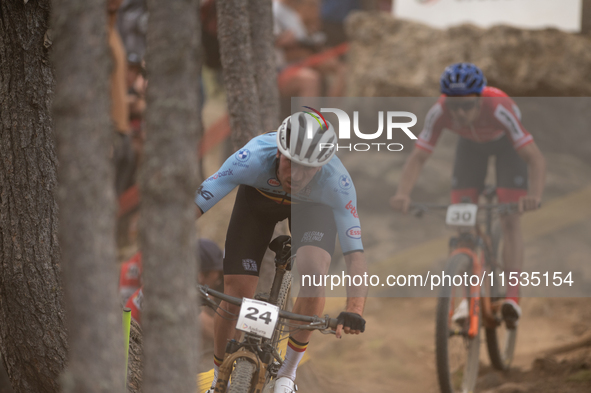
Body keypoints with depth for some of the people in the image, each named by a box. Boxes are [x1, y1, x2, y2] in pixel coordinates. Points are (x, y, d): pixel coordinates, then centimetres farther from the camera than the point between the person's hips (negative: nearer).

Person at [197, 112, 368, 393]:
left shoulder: (336, 181, -40)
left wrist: (354, 310, -57)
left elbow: (355, 254, -42)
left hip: (311, 205, 0)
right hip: (259, 198, 0)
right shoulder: (253, 158, -42)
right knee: (234, 299, -10)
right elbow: (192, 208, -41)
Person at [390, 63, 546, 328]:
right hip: (471, 144, 3)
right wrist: (402, 194, -50)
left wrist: (534, 195, -62)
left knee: (510, 220, -15)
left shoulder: (499, 109, -43)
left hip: (506, 142, -3)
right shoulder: (439, 113, -36)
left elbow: (536, 158, -45)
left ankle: (512, 296, -16)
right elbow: (417, 158, -32)